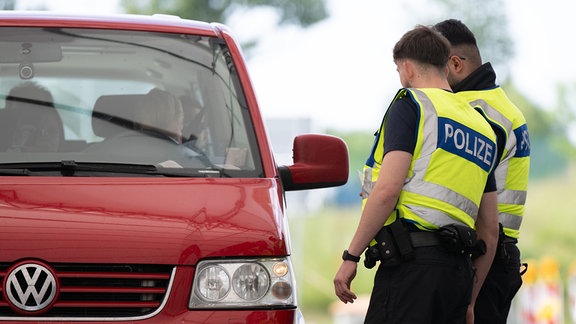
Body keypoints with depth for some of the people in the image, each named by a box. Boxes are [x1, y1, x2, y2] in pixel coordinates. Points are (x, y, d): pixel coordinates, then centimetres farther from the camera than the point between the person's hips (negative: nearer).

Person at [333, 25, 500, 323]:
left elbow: (387, 189, -11)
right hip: (459, 268, 8)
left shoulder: (411, 104, 2)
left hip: (413, 260, -8)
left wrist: (351, 256, -7)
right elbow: (490, 230, 25)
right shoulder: (482, 127, 25)